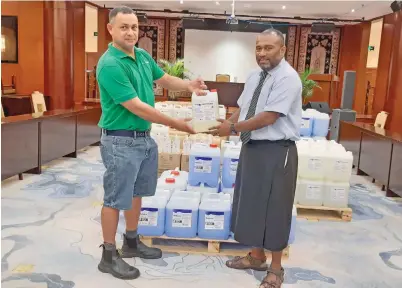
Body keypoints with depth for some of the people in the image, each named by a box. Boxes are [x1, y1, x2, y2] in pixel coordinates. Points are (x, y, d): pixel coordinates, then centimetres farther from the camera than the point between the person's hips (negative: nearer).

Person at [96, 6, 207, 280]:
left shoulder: (143, 55, 5)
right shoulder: (110, 65, -21)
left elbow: (164, 79, 20)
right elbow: (136, 107, -24)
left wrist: (188, 85, -1)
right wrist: (175, 124, -19)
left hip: (145, 137, 9)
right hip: (121, 141, -9)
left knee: (137, 193, 19)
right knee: (115, 199, 3)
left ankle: (132, 243, 37)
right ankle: (109, 256, 19)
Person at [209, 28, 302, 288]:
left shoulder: (287, 78, -16)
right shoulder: (254, 76, 11)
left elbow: (268, 117, -23)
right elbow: (242, 108, 14)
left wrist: (233, 128, -18)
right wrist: (227, 123, -6)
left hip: (276, 151, -8)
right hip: (252, 147, 8)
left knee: (273, 208, 4)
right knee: (251, 203, 17)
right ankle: (257, 257, 36)